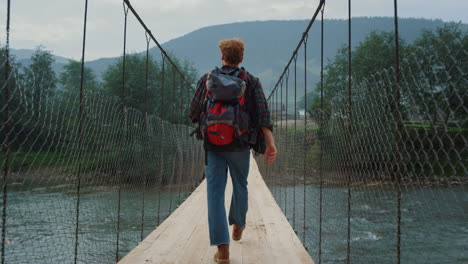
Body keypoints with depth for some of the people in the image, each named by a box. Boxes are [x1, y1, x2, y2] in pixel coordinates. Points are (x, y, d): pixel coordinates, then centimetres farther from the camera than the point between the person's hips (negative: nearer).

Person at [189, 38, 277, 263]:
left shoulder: (206, 79, 3)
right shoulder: (251, 81, 2)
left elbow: (193, 113, 4)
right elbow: (263, 114, -10)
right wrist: (270, 143, -14)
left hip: (212, 144, -1)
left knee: (215, 192, -1)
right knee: (240, 185, 23)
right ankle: (238, 226, 44)